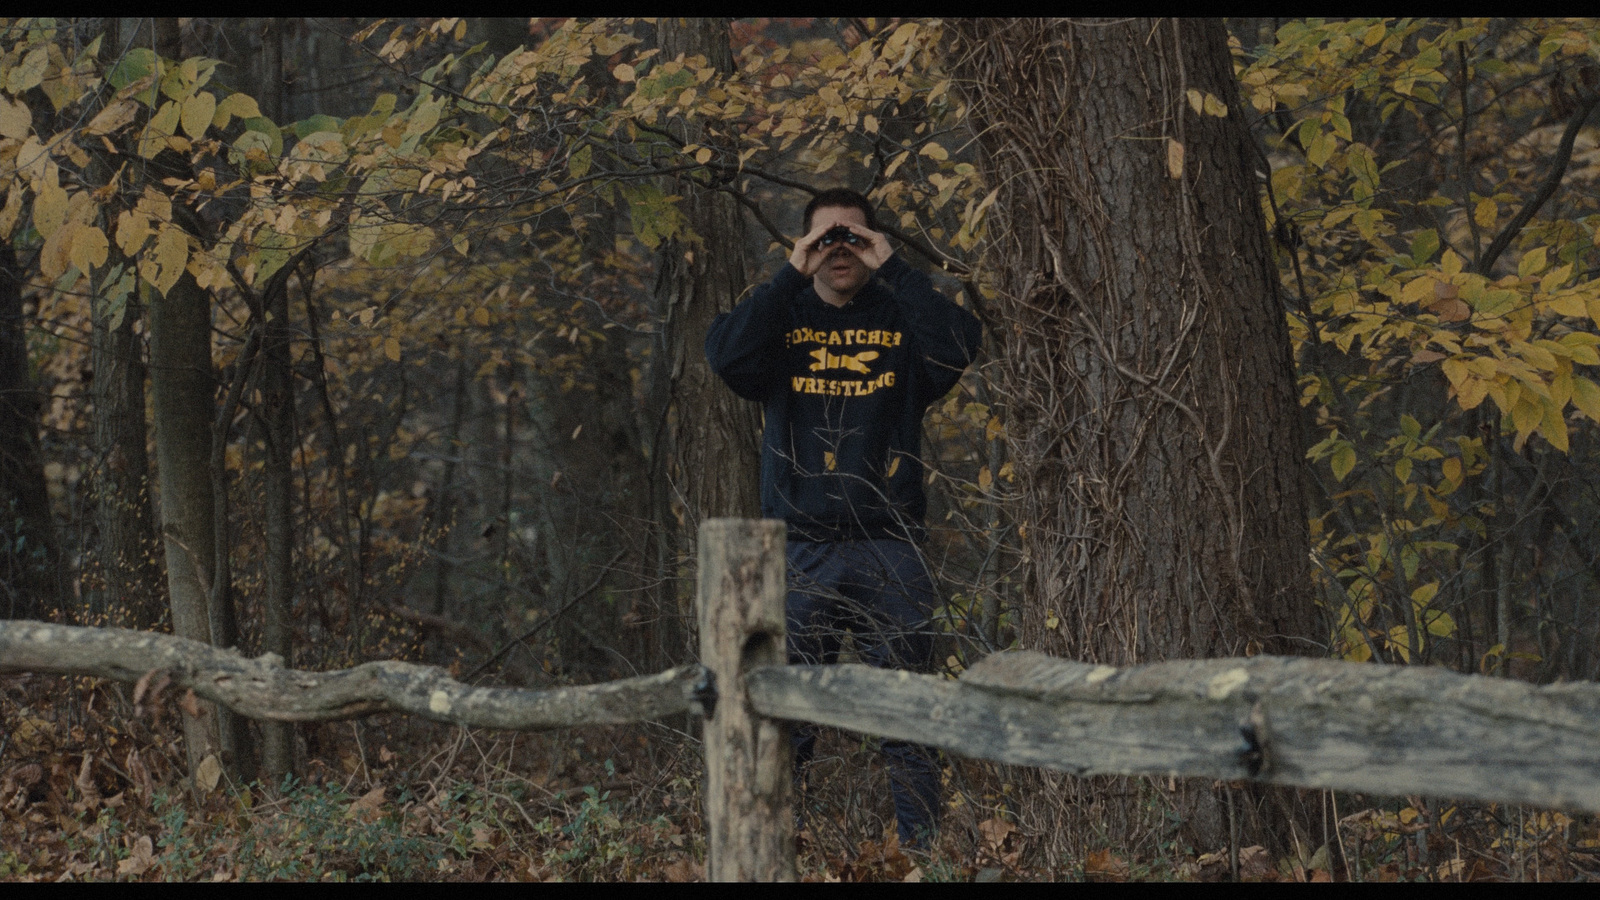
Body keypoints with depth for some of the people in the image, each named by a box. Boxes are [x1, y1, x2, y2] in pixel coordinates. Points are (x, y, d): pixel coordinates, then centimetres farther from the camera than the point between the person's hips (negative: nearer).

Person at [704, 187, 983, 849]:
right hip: (802, 550, 0)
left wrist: (892, 270, -8)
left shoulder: (901, 320, 10)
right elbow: (726, 353, -10)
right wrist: (792, 275, -10)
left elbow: (960, 343, -11)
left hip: (890, 550, 0)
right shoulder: (783, 320, 11)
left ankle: (920, 846, 6)